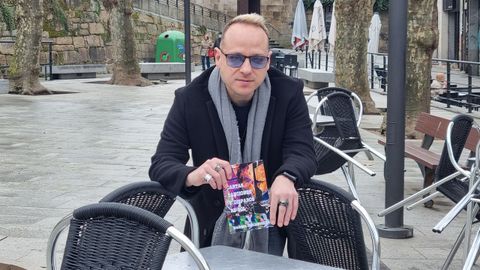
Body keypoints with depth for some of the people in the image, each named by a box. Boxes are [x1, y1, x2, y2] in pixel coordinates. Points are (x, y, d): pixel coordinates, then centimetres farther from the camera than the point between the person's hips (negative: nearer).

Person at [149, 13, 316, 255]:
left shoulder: (289, 93, -10)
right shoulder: (189, 99, -13)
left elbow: (302, 151, -16)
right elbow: (160, 165, -16)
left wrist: (286, 177, -42)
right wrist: (192, 176, -41)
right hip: (211, 222, 0)